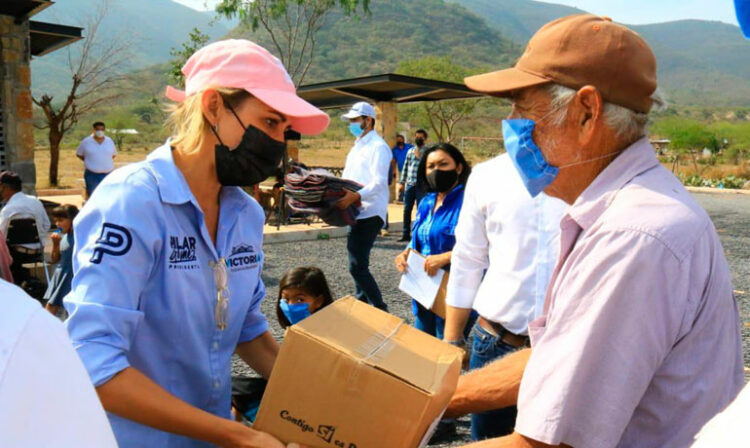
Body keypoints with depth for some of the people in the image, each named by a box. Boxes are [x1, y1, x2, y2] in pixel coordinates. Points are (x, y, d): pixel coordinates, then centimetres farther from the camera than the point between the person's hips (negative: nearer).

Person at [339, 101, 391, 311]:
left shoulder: (378, 147, -10)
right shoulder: (357, 146, 21)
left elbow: (379, 182, -23)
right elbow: (347, 178, 25)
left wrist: (356, 196, -38)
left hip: (370, 213, -10)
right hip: (356, 213, 10)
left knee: (357, 266, -14)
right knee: (358, 264, 17)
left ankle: (381, 310, -6)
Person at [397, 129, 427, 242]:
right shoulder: (410, 151, 15)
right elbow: (405, 167, 17)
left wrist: (420, 157, -13)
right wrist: (401, 182, 14)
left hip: (421, 185, -4)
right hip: (409, 184, 4)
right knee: (407, 209, 5)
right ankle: (406, 234, 12)